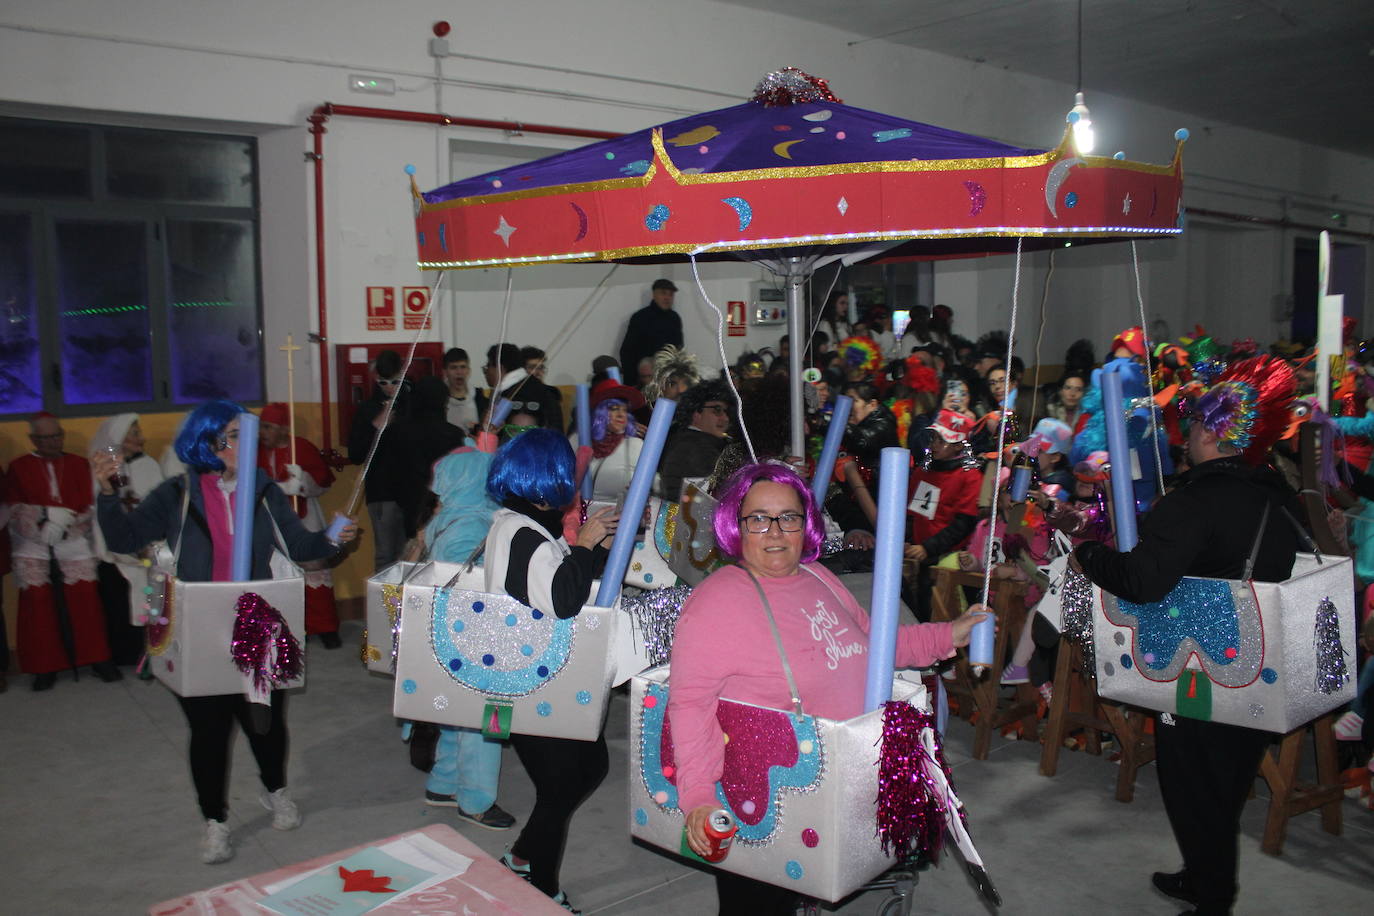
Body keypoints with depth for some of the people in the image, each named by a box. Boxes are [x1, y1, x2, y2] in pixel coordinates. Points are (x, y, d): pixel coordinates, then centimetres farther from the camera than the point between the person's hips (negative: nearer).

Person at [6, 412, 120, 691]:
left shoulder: (79, 464, 12)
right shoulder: (18, 467, 11)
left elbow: (87, 506, 4)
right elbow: (15, 509, 4)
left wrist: (60, 523, -10)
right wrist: (47, 516, -10)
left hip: (74, 546, 0)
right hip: (34, 551, 0)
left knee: (85, 602, -4)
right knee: (40, 605, -2)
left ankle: (97, 658, 4)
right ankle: (45, 666, 6)